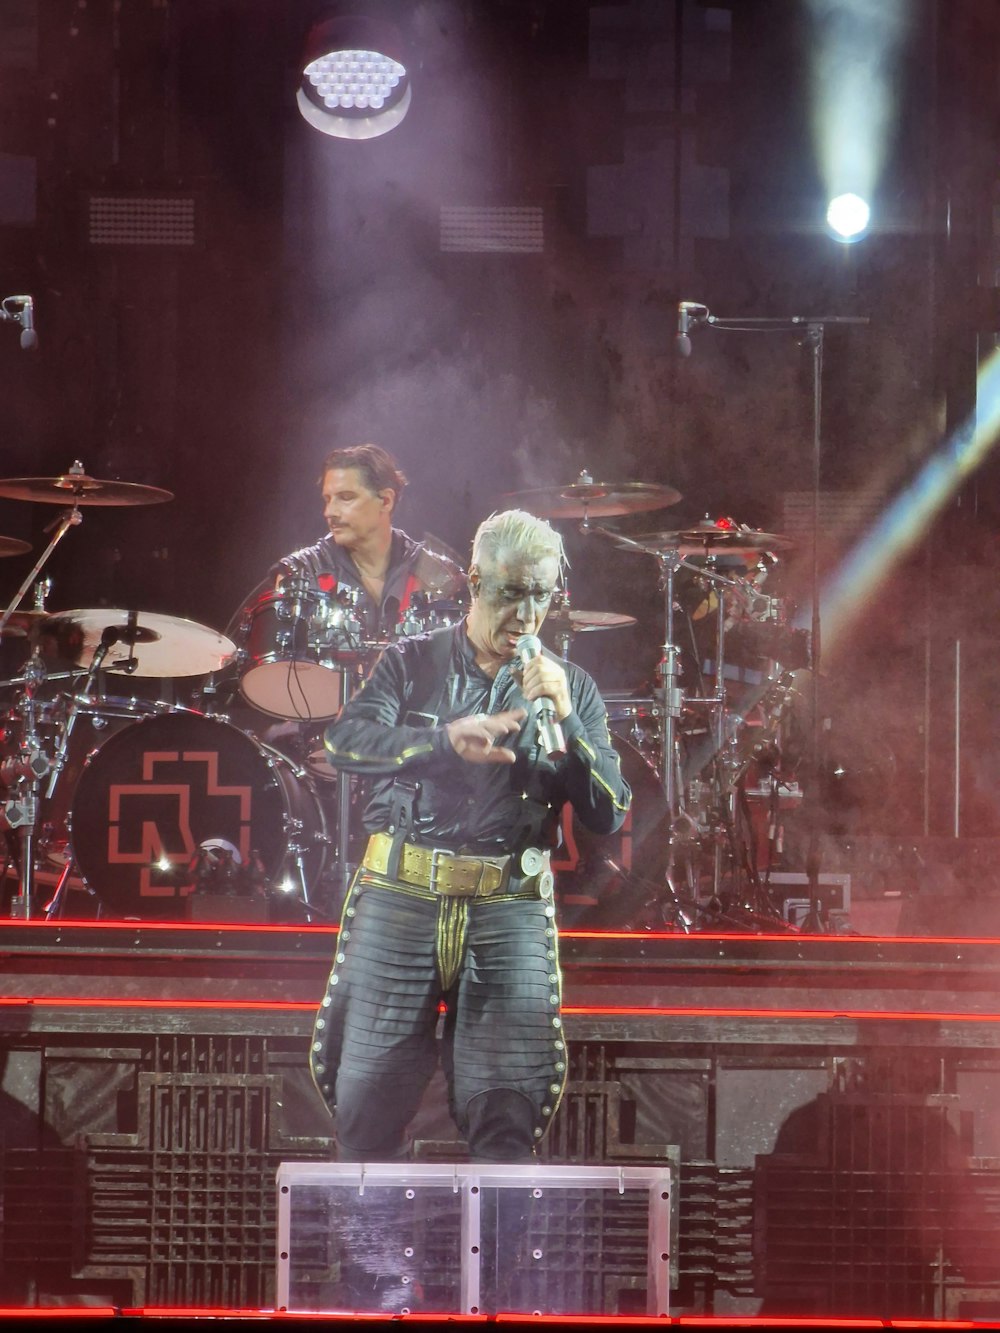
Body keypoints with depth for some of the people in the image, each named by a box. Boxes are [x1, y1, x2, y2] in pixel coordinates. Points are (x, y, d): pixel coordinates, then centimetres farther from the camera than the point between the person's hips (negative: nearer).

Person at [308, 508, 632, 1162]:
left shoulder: (571, 687, 10)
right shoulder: (413, 663, 9)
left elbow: (610, 814, 2)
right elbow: (345, 740, -9)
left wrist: (563, 718, -12)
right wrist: (446, 739, -25)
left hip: (511, 915, 0)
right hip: (399, 899, 0)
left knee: (508, 1109, -3)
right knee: (367, 1096, 1)